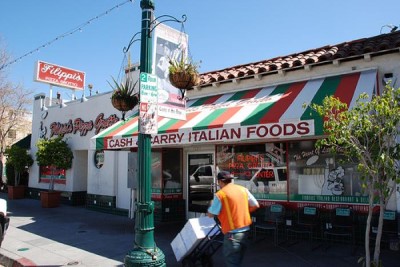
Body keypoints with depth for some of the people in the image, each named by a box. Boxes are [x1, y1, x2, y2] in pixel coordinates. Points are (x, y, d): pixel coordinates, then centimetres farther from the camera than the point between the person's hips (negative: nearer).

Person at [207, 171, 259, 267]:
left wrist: (212, 204, 12)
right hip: (245, 231, 7)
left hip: (232, 233, -7)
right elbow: (255, 205, 9)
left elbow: (210, 214, -8)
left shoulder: (220, 194, -12)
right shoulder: (243, 189, 5)